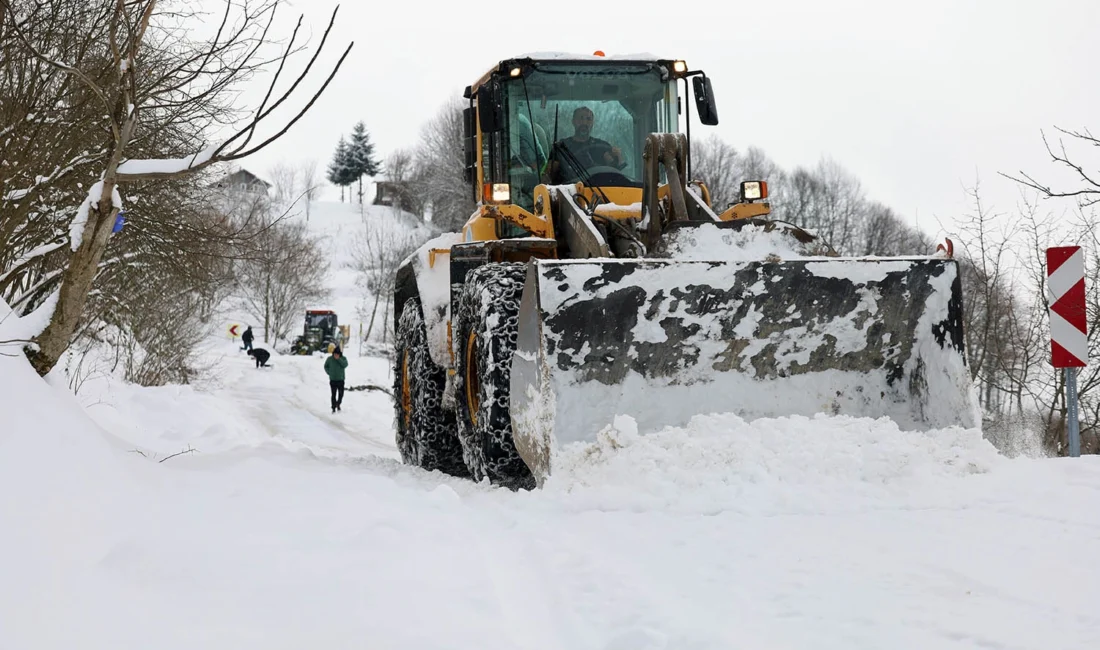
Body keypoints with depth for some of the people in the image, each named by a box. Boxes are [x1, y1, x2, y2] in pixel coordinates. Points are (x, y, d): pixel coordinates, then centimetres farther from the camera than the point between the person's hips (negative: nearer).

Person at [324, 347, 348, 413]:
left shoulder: (343, 358, -2)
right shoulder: (330, 359, -2)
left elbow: (345, 365, -20)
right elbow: (326, 366, 12)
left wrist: (338, 359, -25)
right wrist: (329, 373, -1)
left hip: (341, 379, 1)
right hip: (333, 380, -1)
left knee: (341, 394, 8)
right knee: (333, 395, -2)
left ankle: (338, 404, 32)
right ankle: (333, 408, 3)